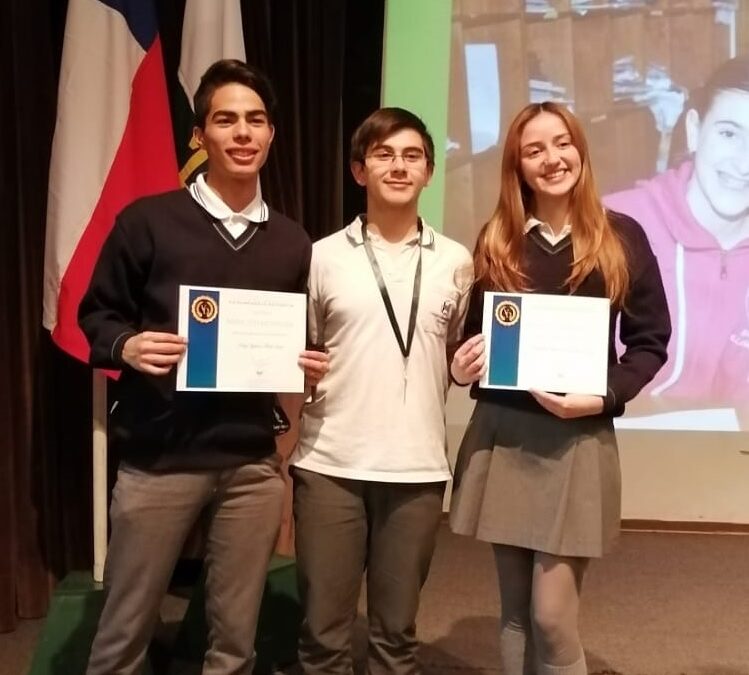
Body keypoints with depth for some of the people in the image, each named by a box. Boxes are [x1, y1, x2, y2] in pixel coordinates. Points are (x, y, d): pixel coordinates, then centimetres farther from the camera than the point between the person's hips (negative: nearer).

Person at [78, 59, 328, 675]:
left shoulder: (292, 242, 9)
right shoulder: (148, 221, -1)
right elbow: (96, 314, 3)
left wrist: (311, 366, -4)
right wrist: (127, 346, -18)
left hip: (254, 463, 3)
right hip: (158, 458, -2)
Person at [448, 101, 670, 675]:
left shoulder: (621, 237, 1)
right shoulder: (495, 241, 8)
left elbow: (651, 340, 2)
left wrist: (603, 396, -14)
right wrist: (463, 366, -8)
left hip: (579, 440, -2)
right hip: (500, 435, 3)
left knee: (552, 615, -3)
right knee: (515, 610, 12)